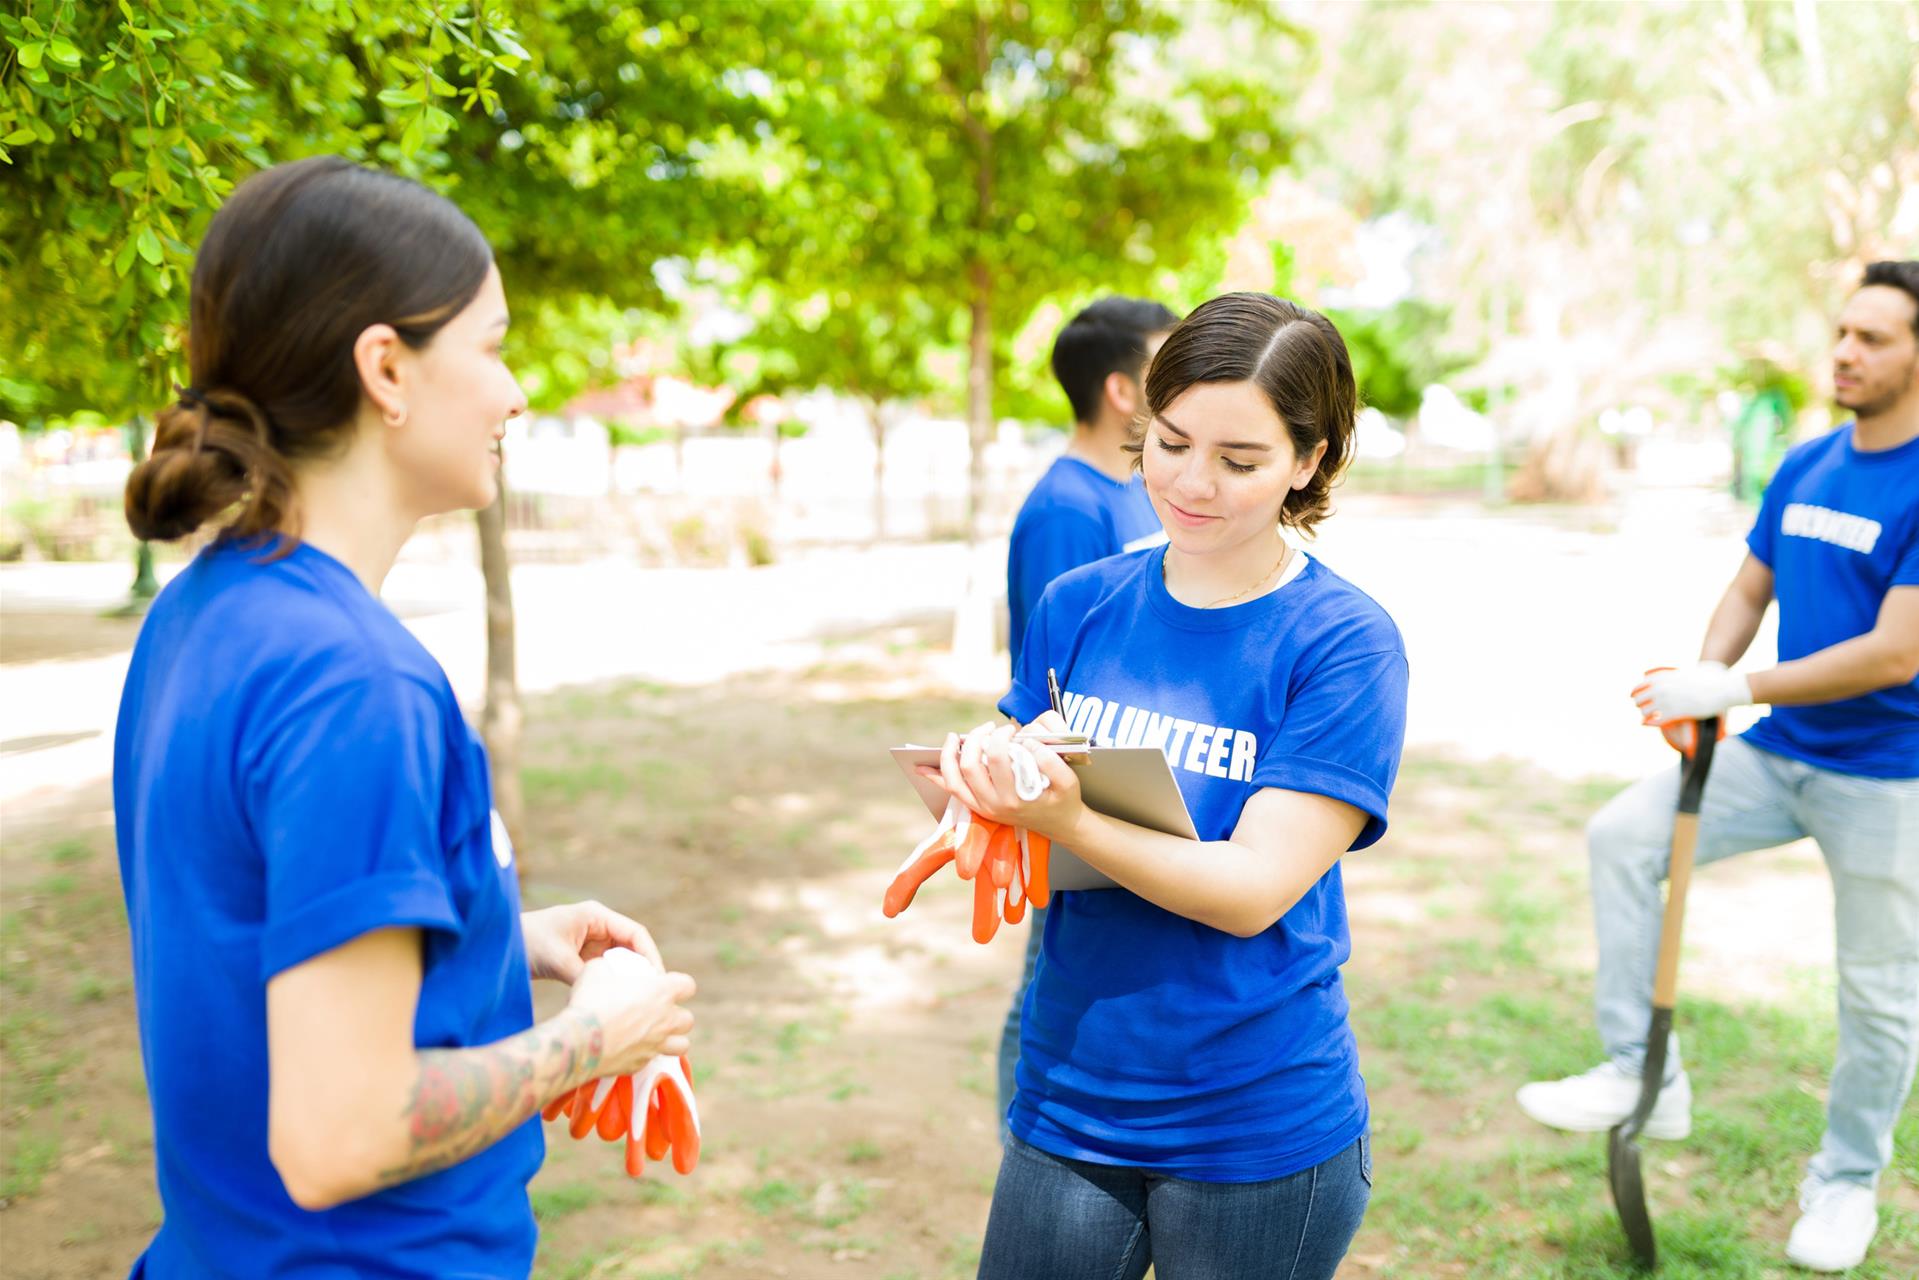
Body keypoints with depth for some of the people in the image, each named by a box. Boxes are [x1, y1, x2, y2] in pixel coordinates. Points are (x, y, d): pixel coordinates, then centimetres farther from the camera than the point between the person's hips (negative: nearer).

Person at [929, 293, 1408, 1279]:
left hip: (1260, 1132, -3)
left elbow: (1256, 888, -18)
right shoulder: (1079, 605, 1)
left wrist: (1064, 822, -32)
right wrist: (979, 781, -17)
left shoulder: (1345, 643, -11)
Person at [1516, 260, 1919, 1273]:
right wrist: (1699, 683, -6)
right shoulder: (1805, 467, 5)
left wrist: (1735, 689, -21)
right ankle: (1640, 1075, -1)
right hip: (1776, 754, 6)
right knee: (1622, 836, -9)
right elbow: (1748, 592, 13)